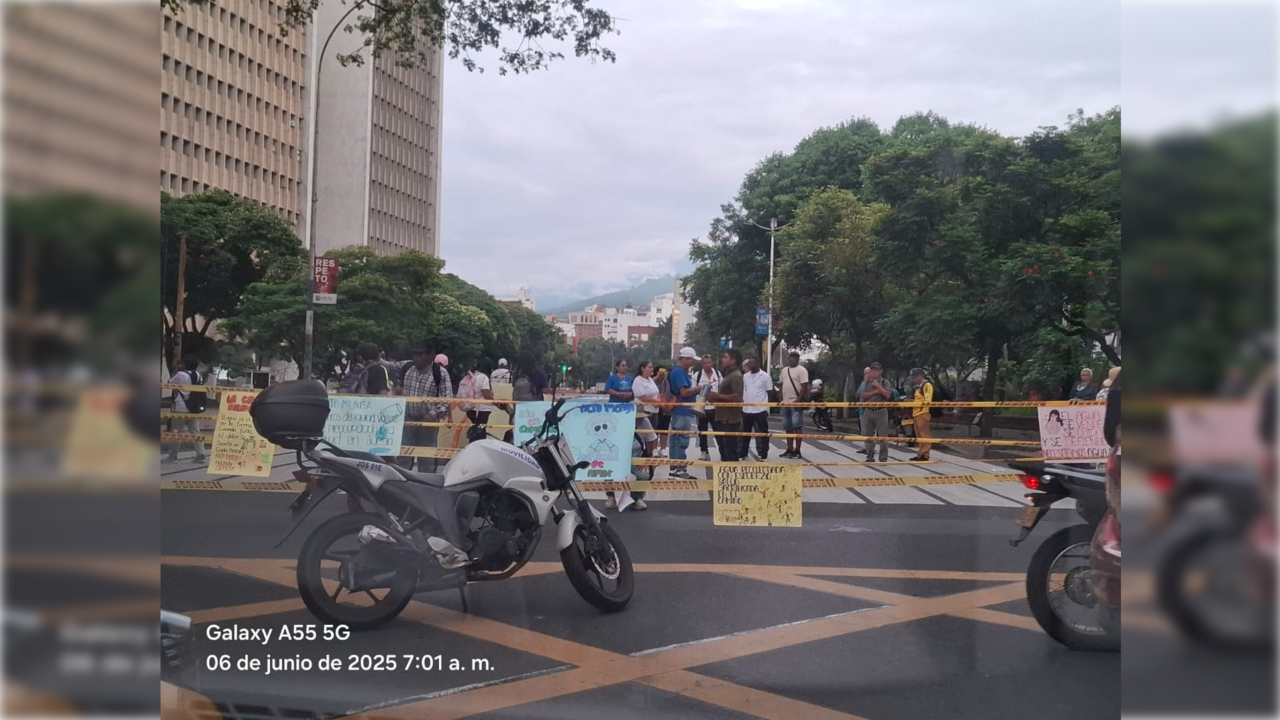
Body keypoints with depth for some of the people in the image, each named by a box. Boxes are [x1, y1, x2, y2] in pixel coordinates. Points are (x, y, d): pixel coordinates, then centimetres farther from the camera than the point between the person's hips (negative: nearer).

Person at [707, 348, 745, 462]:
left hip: (730, 420, -11)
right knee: (724, 451, 16)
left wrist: (718, 396, -20)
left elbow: (737, 397, -26)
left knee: (730, 452, -8)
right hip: (723, 419, 11)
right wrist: (715, 397, 10)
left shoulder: (736, 376, -14)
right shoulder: (728, 375, 18)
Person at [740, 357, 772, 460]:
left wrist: (768, 410, -5)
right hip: (746, 410, 5)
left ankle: (763, 455, 9)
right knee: (744, 433, 12)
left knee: (762, 434, 3)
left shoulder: (765, 376, -6)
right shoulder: (745, 376, 9)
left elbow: (769, 393, -3)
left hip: (760, 410, -5)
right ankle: (741, 454, 20)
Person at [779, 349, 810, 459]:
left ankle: (797, 451, -8)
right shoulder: (784, 370, 15)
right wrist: (781, 400, 13)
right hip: (785, 403, 8)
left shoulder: (801, 370, -7)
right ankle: (789, 450, 18)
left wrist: (797, 400, -20)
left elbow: (804, 387, -13)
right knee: (788, 428, 11)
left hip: (796, 403, -8)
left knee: (797, 427, -9)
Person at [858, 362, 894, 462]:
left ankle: (883, 458, 3)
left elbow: (888, 395, -12)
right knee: (868, 435, 8)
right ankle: (870, 456, 18)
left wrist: (879, 387, -13)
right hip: (868, 411, 3)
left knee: (883, 436, -3)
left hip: (881, 411, -3)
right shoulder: (866, 382, 9)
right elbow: (862, 395, -4)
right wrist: (875, 391, -13)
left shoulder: (885, 382, 1)